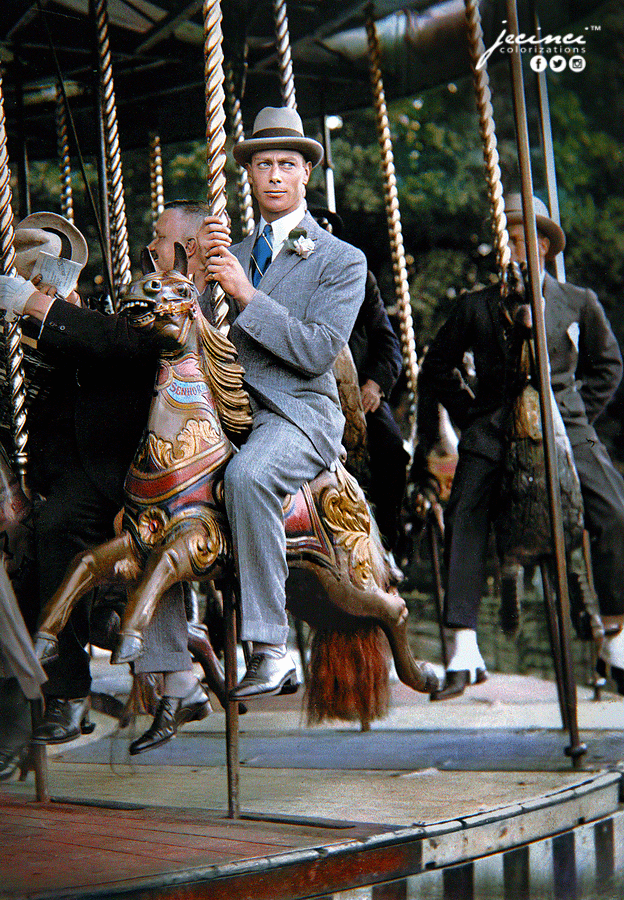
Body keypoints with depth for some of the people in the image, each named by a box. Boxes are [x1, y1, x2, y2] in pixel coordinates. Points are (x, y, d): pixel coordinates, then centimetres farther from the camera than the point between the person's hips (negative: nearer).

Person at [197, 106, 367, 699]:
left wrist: (246, 295, -14)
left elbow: (317, 351, -9)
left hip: (297, 413, -5)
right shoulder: (234, 254, 21)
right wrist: (200, 271, -5)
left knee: (245, 473, -37)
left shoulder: (342, 260, 6)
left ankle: (269, 651, -32)